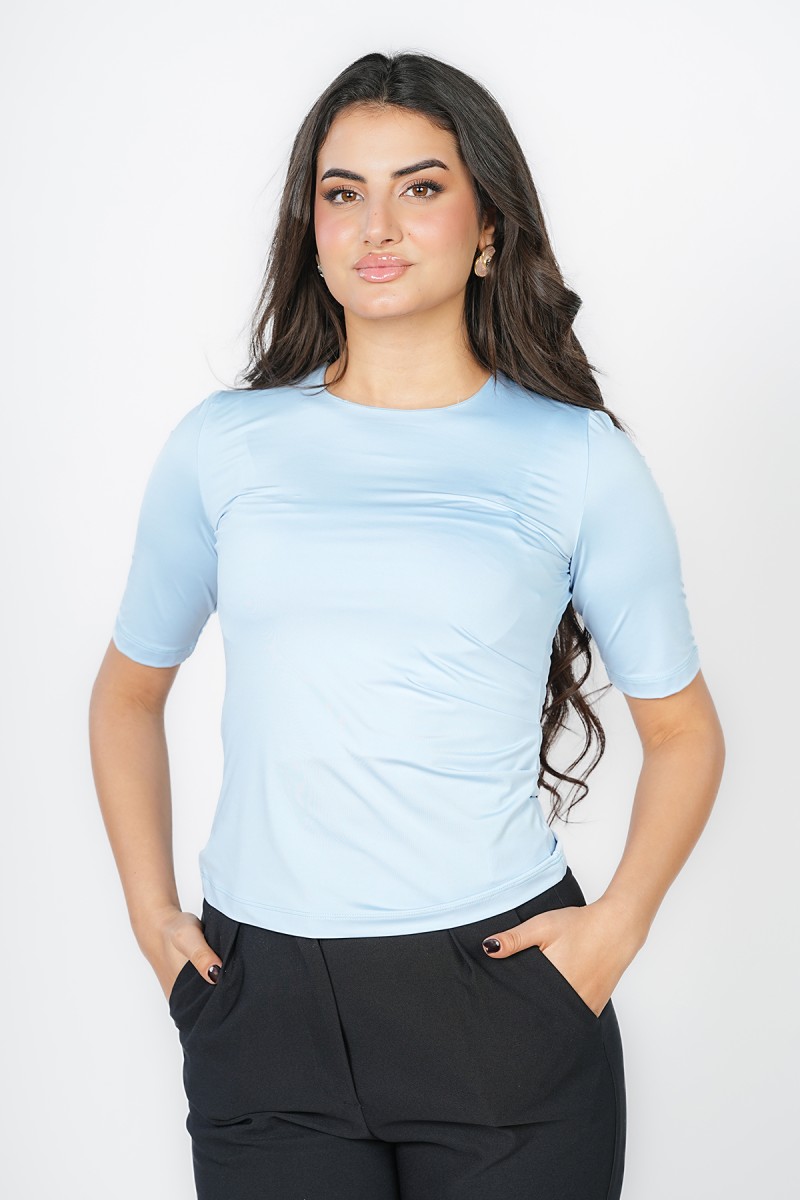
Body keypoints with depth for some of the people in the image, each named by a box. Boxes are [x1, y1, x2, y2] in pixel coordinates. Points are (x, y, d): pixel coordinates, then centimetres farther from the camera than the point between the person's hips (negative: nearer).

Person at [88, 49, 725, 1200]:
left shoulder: (578, 457, 1)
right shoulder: (223, 445, 5)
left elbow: (683, 728, 8)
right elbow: (129, 691, 16)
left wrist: (618, 924, -4)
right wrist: (152, 912, 8)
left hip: (502, 990, -1)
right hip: (263, 1001, 1)